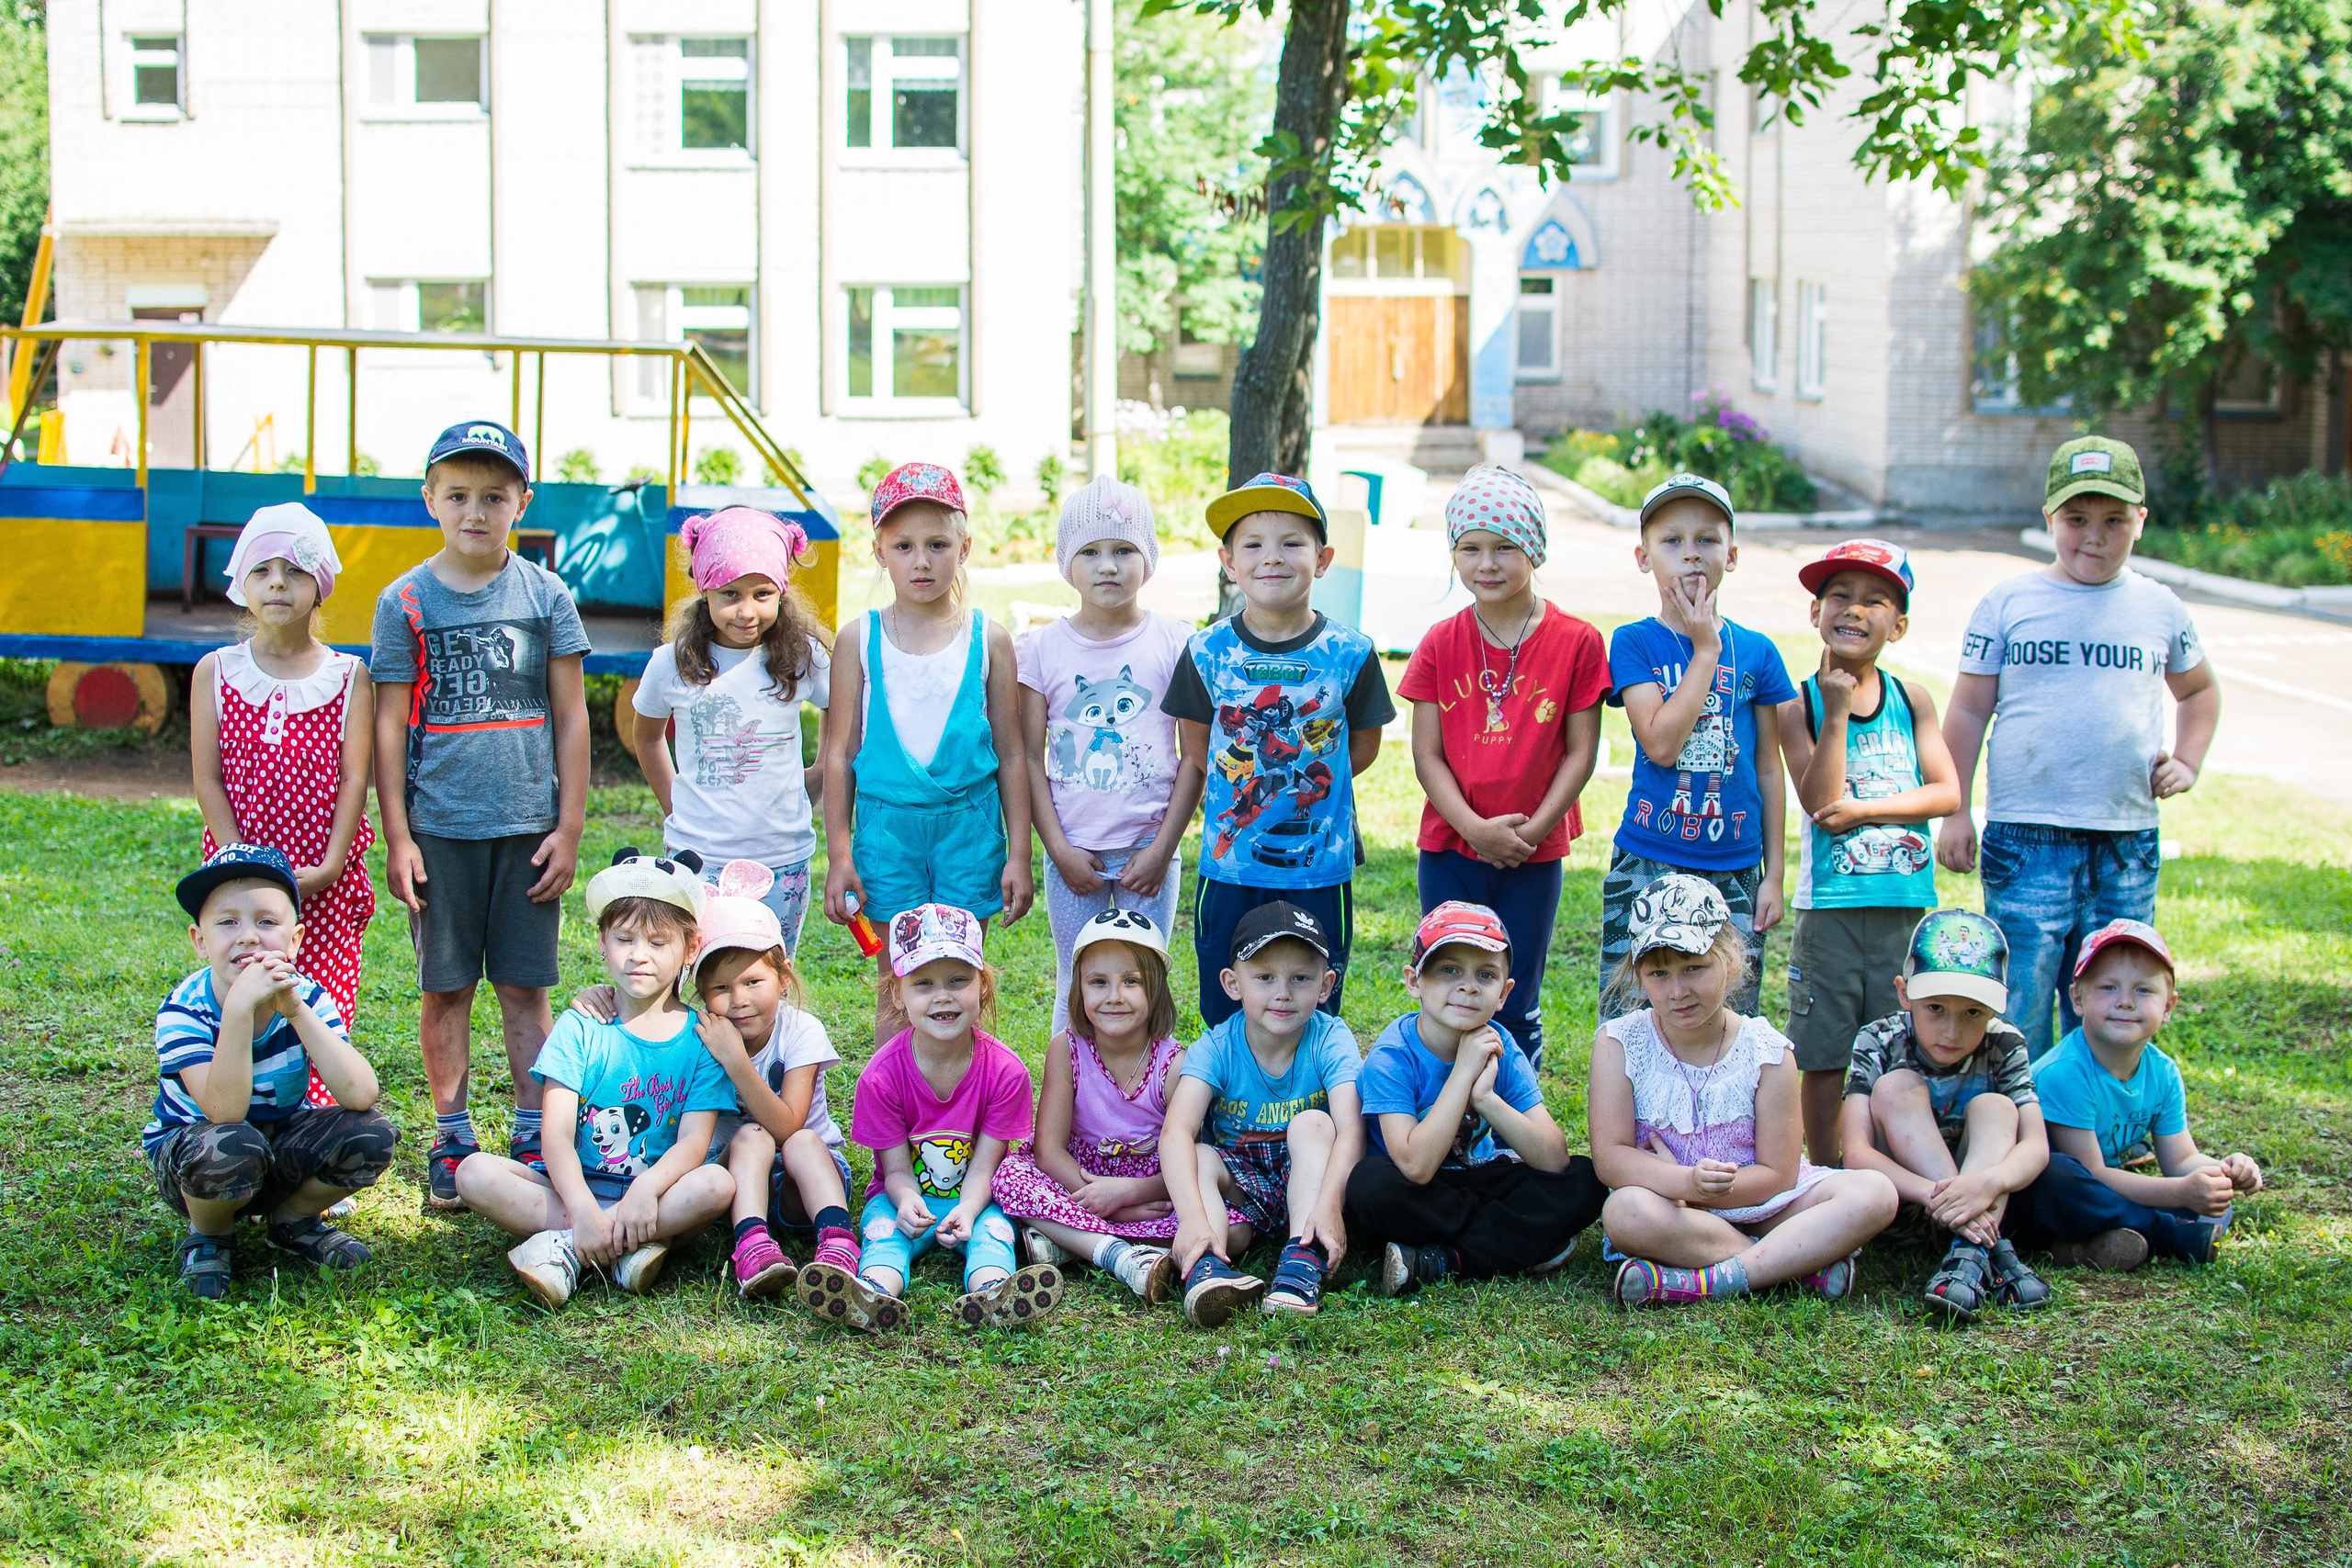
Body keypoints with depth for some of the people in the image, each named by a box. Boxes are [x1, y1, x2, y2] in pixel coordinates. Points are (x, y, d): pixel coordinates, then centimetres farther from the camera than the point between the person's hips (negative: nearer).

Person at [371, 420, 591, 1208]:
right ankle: (451, 1143, 17)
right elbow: (390, 724, 2)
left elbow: (571, 717, 5)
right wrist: (397, 837, -2)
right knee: (446, 988, 6)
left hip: (528, 824, 0)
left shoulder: (546, 595, 3)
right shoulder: (406, 601, 1)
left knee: (524, 987, 5)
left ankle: (534, 1139, 14)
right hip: (440, 824, 0)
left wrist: (570, 827, 1)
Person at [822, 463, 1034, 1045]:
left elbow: (1011, 754, 5)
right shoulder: (860, 639, 1)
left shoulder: (989, 640, 1)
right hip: (887, 825, 0)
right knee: (897, 991, 6)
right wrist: (838, 855, 2)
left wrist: (1019, 855, 3)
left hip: (969, 825, 0)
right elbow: (839, 752, 5)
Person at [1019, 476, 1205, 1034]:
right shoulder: (1043, 647, 1)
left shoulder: (1175, 643, -1)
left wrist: (1162, 848, -6)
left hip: (1149, 850, -1)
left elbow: (1194, 756, -1)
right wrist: (1058, 848, -6)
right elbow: (1029, 758, 1)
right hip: (1073, 853, 1)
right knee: (1076, 990, 7)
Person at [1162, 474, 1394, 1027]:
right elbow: (1196, 750, 5)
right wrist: (1246, 793, -1)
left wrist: (1305, 788, 0)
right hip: (1228, 867, 1)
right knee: (1224, 1018, 10)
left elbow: (1364, 747, 4)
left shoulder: (1349, 653, -7)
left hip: (1321, 871, -1)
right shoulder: (1207, 651, -5)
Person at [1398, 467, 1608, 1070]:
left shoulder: (1575, 641, -5)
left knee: (1517, 1011, 7)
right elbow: (1427, 754, -2)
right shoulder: (1441, 644, -1)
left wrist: (1532, 830, -12)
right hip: (1450, 850, 1)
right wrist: (1476, 829, -15)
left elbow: (1580, 751, -3)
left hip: (1534, 855, -1)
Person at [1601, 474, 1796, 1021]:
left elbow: (1769, 769, 10)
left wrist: (1774, 873, 7)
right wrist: (1706, 649, -11)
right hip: (1647, 867, -2)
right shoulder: (1634, 643, -2)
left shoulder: (1757, 652, 6)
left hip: (1735, 871, 2)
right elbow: (1661, 743, -17)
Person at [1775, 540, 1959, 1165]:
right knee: (1825, 1054, 3)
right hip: (1830, 903, -2)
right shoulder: (1799, 705, -3)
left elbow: (1947, 793, -1)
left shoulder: (1912, 700, 6)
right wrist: (1836, 714, -21)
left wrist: (1866, 809, -12)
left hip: (1906, 902, 2)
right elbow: (1820, 802, -14)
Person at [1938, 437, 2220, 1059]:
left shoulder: (2160, 609, 10)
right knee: (2020, 1007, -5)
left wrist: (2186, 762, 13)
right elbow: (1968, 712, 5)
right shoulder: (2008, 602, 2)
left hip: (2128, 843, 3)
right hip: (2026, 836, -3)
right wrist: (1954, 812, -1)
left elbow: (2199, 689, 29)